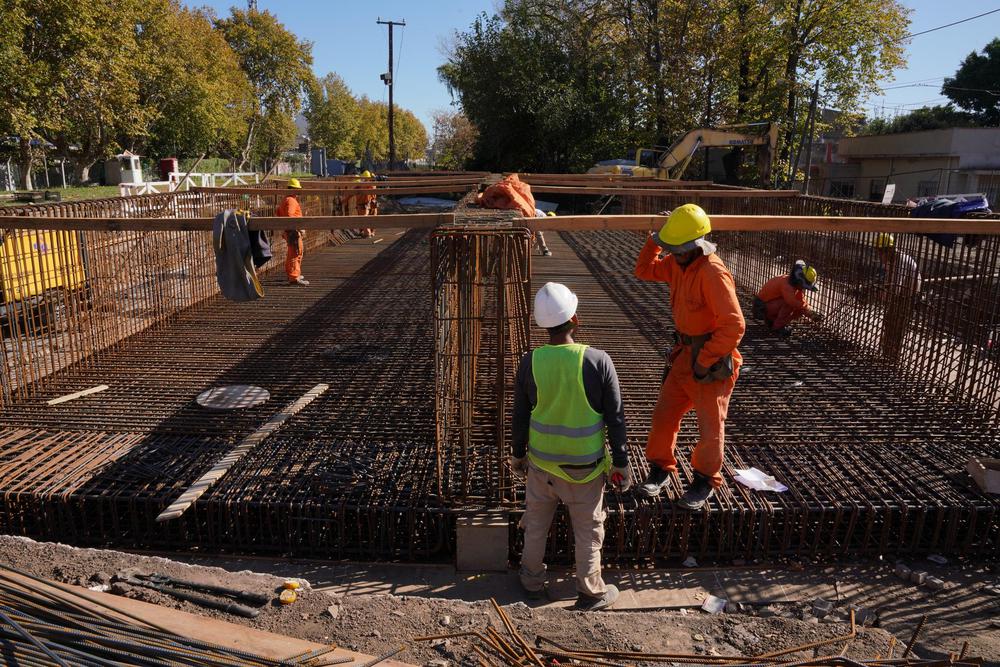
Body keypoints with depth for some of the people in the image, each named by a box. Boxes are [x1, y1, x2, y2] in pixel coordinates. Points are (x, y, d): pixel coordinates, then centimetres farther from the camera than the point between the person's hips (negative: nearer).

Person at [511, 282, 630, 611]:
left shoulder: (530, 362, -12)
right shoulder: (598, 361, -19)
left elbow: (519, 416, -2)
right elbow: (615, 417, -11)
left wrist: (517, 454, 13)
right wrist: (621, 461, 1)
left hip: (542, 460, 2)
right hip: (585, 463, -2)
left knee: (536, 523, 22)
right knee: (588, 529, 17)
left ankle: (532, 581, 39)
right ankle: (591, 592, 32)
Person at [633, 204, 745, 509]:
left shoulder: (713, 272, -25)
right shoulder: (678, 263, 1)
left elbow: (734, 325, -28)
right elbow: (644, 271, 18)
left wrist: (704, 361, -20)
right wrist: (655, 240, 2)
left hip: (713, 361, -7)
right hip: (686, 354, 8)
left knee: (710, 426, 8)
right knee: (664, 413, 11)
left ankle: (705, 481, 29)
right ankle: (660, 469, 30)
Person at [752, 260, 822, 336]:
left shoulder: (796, 285, 1)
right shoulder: (786, 283, -28)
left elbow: (802, 303, 4)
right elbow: (793, 302, -41)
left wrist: (812, 315, -12)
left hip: (773, 304, 9)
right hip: (763, 307, -9)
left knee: (800, 310, -1)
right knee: (788, 304, -29)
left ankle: (772, 321, 11)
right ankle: (778, 327, -13)